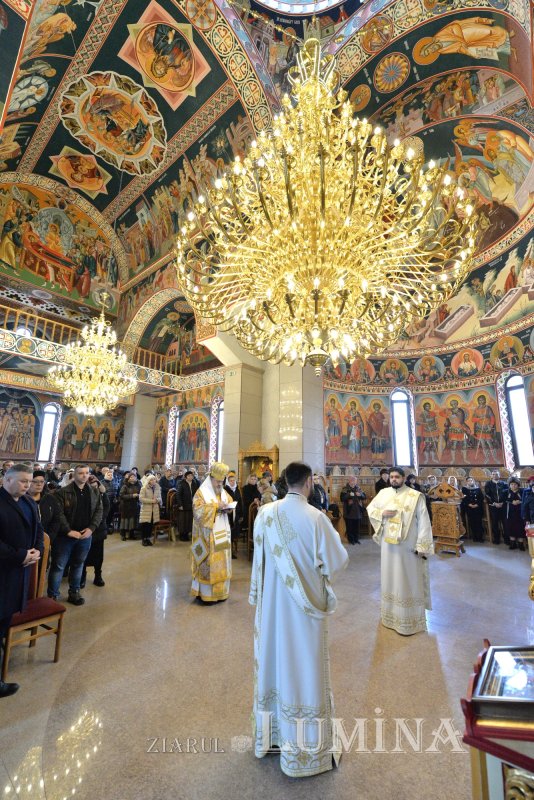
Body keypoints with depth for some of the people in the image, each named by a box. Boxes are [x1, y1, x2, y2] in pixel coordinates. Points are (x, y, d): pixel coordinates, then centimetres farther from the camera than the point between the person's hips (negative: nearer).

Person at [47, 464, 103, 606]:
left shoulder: (95, 492, 4)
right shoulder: (63, 492, -10)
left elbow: (99, 511, 3)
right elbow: (59, 513, -14)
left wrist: (91, 528, -9)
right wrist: (68, 531, -19)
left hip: (85, 535, 4)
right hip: (65, 535, -4)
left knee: (78, 565, 17)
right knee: (59, 565, 6)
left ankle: (74, 593, 32)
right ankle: (53, 595, 21)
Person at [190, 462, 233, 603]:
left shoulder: (223, 492, 9)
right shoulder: (201, 493, -10)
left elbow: (230, 502, 18)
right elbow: (198, 511, -20)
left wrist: (227, 507, -5)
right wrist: (215, 506, -25)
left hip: (222, 533, 6)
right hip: (208, 534, -6)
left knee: (221, 562, 12)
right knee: (207, 563, -1)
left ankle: (219, 591, 24)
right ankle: (205, 593, 12)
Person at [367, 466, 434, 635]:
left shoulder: (415, 496, -11)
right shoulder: (383, 493, 1)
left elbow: (423, 522, -10)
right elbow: (370, 508, 11)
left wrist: (422, 546, -13)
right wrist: (382, 513, -9)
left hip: (408, 546, -4)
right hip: (388, 544, 4)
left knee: (408, 580, 7)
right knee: (390, 578, 17)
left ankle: (409, 620, 22)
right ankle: (391, 614, 35)